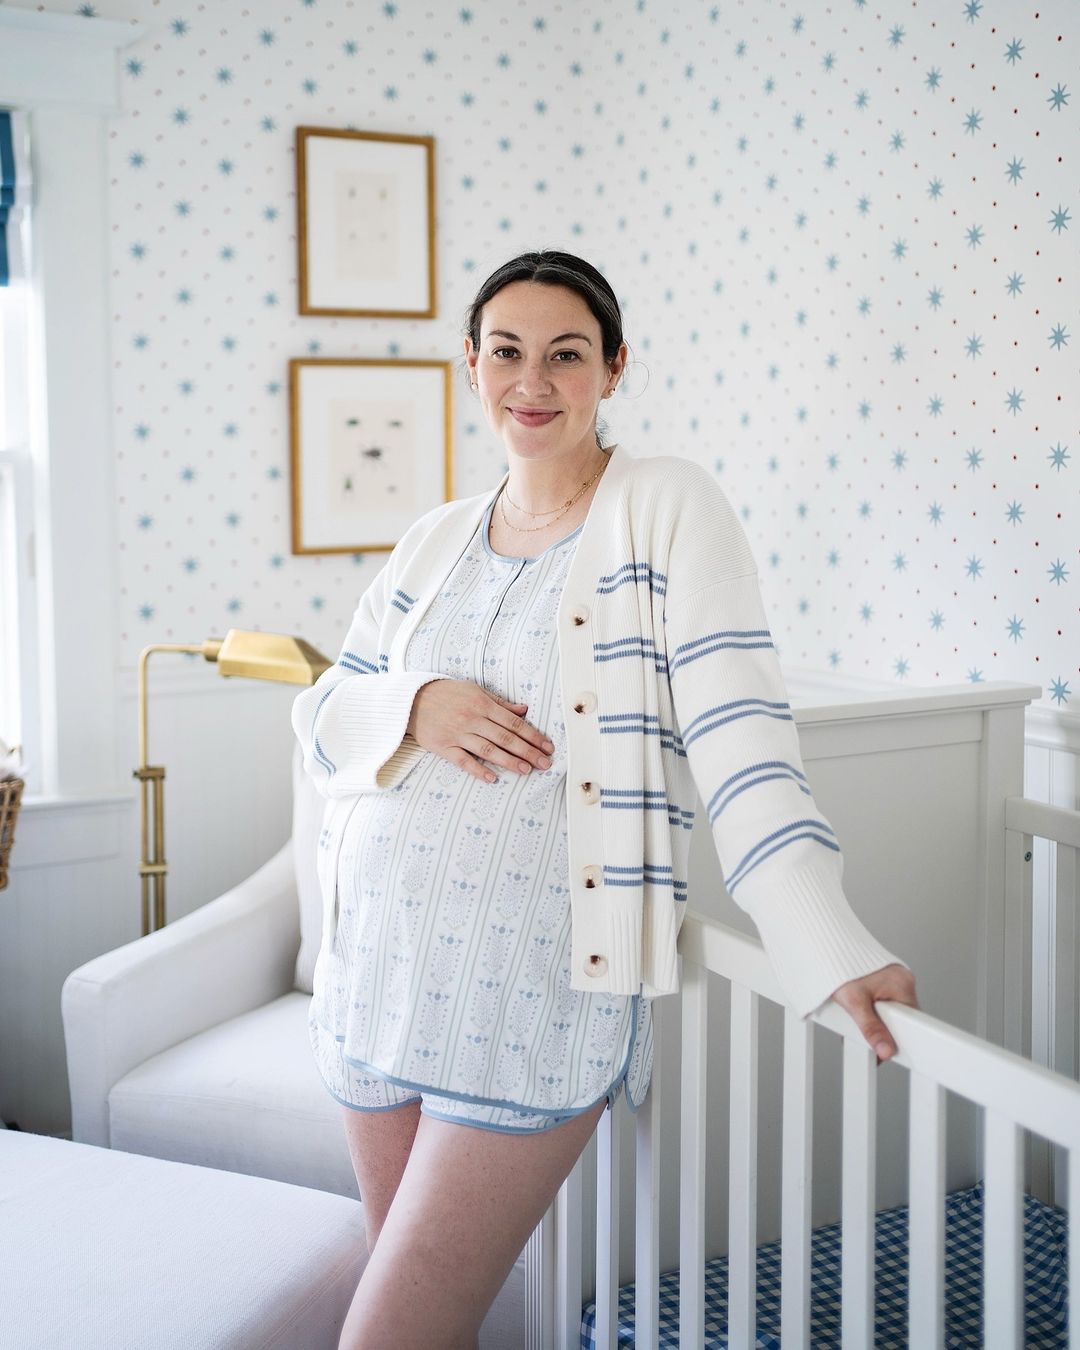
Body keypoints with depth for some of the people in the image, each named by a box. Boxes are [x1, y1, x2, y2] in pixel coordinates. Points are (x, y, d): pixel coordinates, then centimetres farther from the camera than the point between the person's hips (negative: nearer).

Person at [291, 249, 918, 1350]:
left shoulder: (668, 506, -4)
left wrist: (831, 953, -22)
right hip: (376, 960, 6)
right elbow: (322, 719, 14)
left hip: (537, 977, -5)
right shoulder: (434, 539, 12)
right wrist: (412, 706, -9)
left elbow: (738, 737, -13)